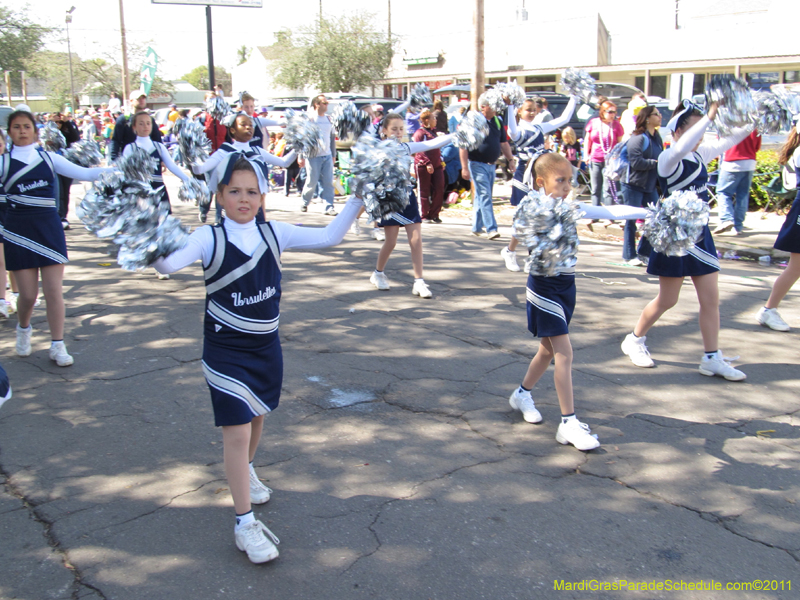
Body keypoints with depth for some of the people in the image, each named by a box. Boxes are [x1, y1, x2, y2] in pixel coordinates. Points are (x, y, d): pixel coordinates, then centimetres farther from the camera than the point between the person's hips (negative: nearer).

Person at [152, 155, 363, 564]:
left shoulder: (275, 234, -3)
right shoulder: (208, 238, -13)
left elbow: (329, 237, -4)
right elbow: (170, 264, -28)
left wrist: (356, 199, -8)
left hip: (266, 346, 5)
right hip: (225, 350, -4)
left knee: (256, 415, 24)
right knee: (236, 432, -5)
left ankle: (246, 471, 55)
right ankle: (244, 523, 7)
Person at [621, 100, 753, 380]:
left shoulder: (702, 153, 7)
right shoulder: (668, 158, -15)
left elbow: (731, 139, 11)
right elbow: (682, 147, -38)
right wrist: (710, 116, -39)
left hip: (699, 233, 7)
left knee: (711, 298, 5)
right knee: (667, 300, 4)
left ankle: (712, 358, 13)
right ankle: (634, 340, 25)